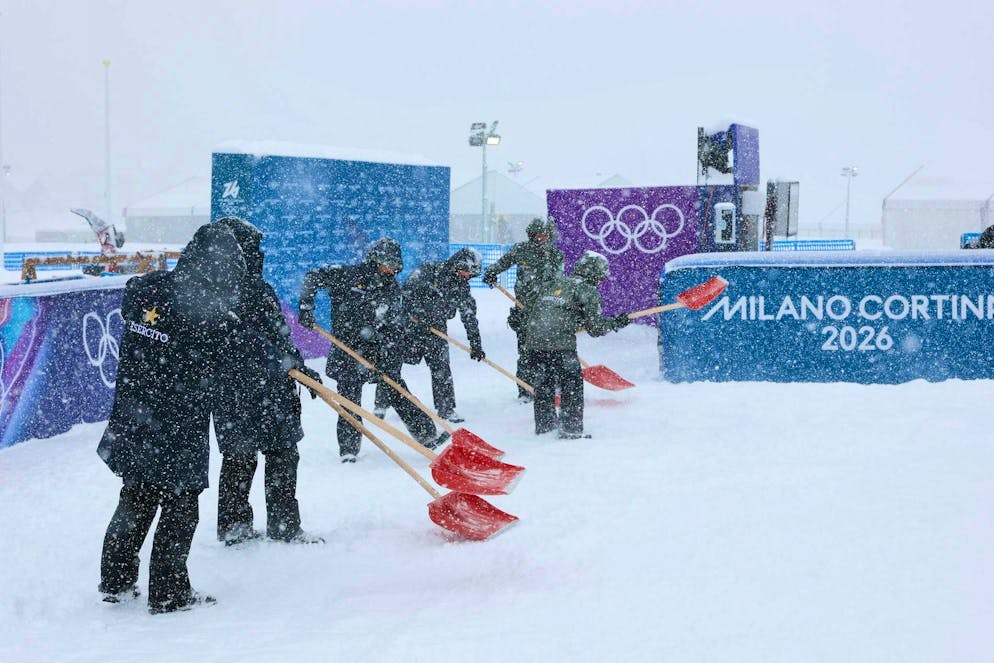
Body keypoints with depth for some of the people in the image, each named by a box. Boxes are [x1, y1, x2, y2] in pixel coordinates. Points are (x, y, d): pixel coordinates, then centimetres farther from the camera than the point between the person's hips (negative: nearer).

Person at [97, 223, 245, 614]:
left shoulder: (145, 290, -4)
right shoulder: (213, 314, -20)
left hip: (133, 424, 6)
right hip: (179, 434, -6)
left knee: (136, 501, 21)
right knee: (180, 508, 7)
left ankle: (116, 581, 29)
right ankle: (169, 593, 12)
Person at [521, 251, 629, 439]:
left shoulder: (556, 283, 21)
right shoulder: (588, 291, 3)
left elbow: (529, 310, 23)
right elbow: (595, 327, 1)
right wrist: (616, 323, 17)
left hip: (532, 341, 6)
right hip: (560, 344, -6)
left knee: (543, 383, 22)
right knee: (572, 385, 7)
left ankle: (544, 423, 33)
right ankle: (571, 428, 7)